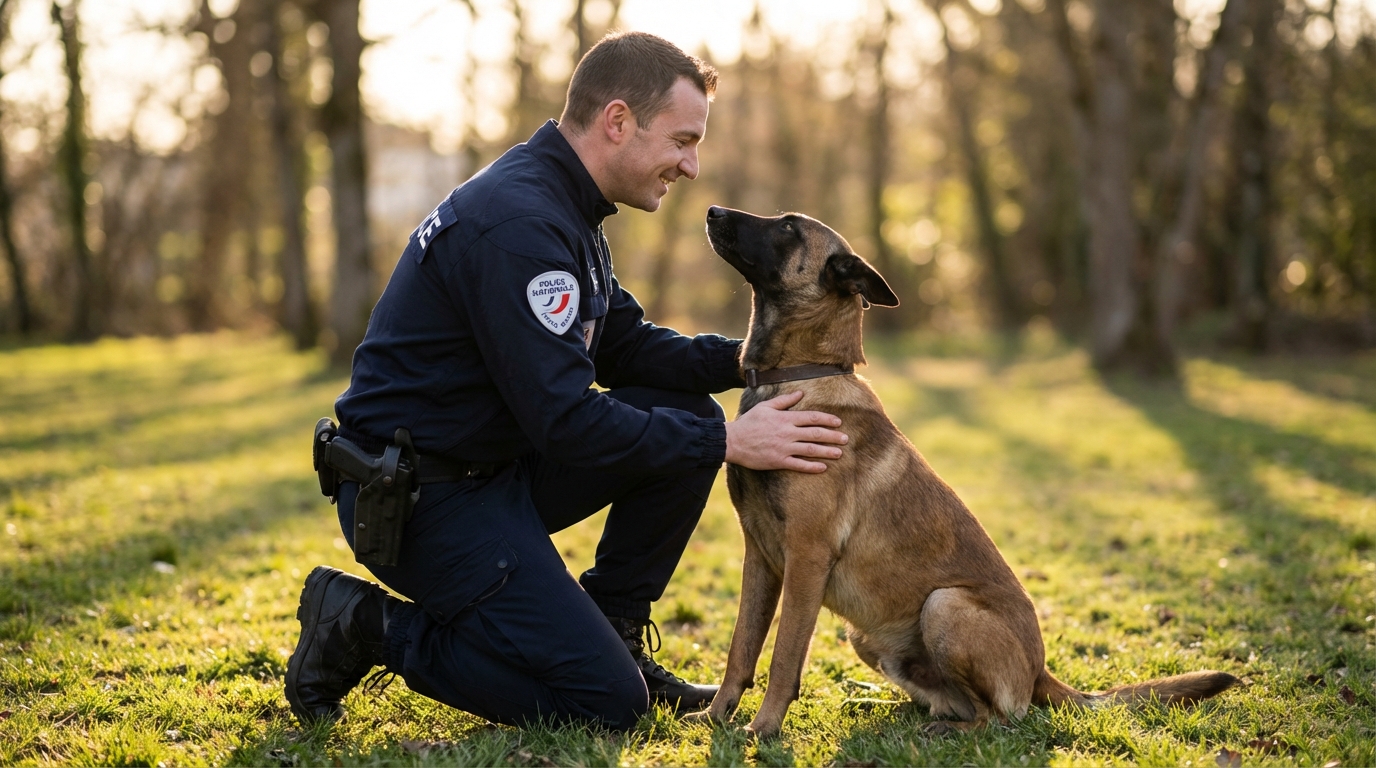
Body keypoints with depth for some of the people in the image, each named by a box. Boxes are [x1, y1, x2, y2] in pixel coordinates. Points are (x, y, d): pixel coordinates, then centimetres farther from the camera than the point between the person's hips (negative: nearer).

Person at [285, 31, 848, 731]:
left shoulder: (562, 206, 9)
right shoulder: (516, 224, -24)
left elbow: (624, 344, 15)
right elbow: (565, 422, -25)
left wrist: (741, 359, -1)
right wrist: (727, 442, -19)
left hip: (493, 463, 10)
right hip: (419, 496, -10)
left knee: (688, 413, 3)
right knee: (607, 704, -11)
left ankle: (611, 635, 12)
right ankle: (366, 628, 0)